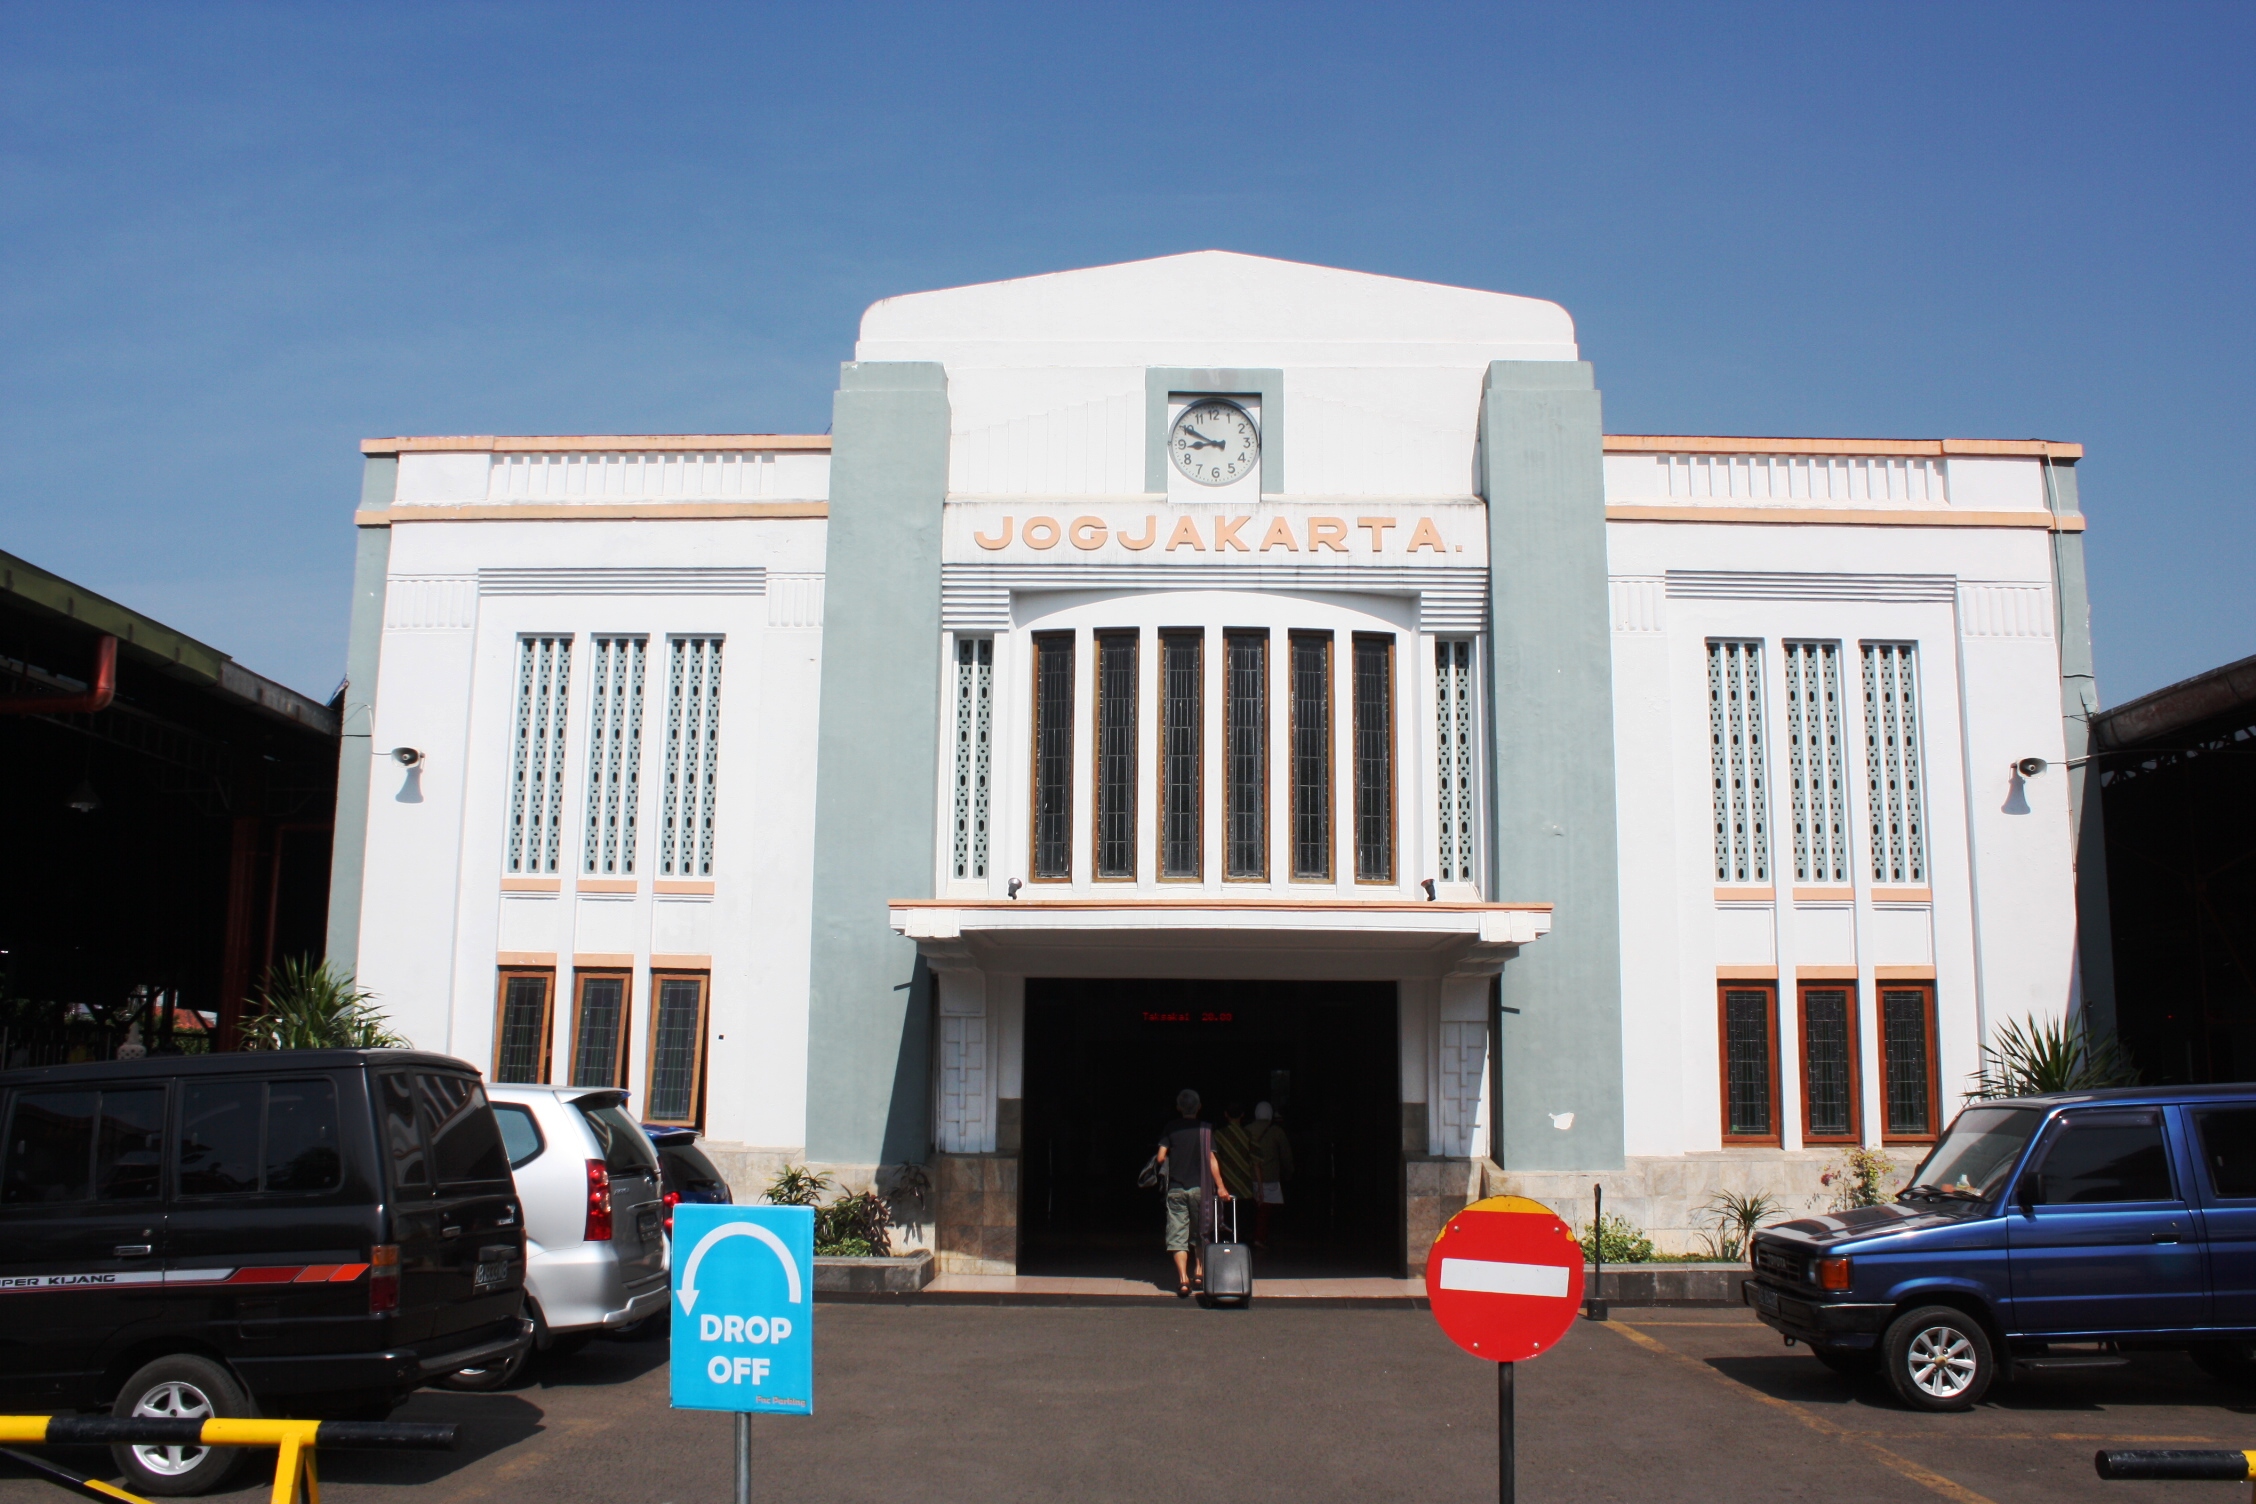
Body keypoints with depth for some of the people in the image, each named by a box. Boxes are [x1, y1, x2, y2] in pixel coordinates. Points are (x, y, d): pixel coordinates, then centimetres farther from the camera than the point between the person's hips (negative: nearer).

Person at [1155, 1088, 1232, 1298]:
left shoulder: (1170, 1128, 1)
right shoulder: (1204, 1129, -2)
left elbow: (1161, 1158, -3)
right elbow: (1211, 1159, -7)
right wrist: (1221, 1187, -4)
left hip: (1175, 1188, 0)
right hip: (1198, 1187, 0)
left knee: (1177, 1235, -1)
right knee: (1199, 1230, 21)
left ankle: (1183, 1279, -12)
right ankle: (1199, 1269, 26)